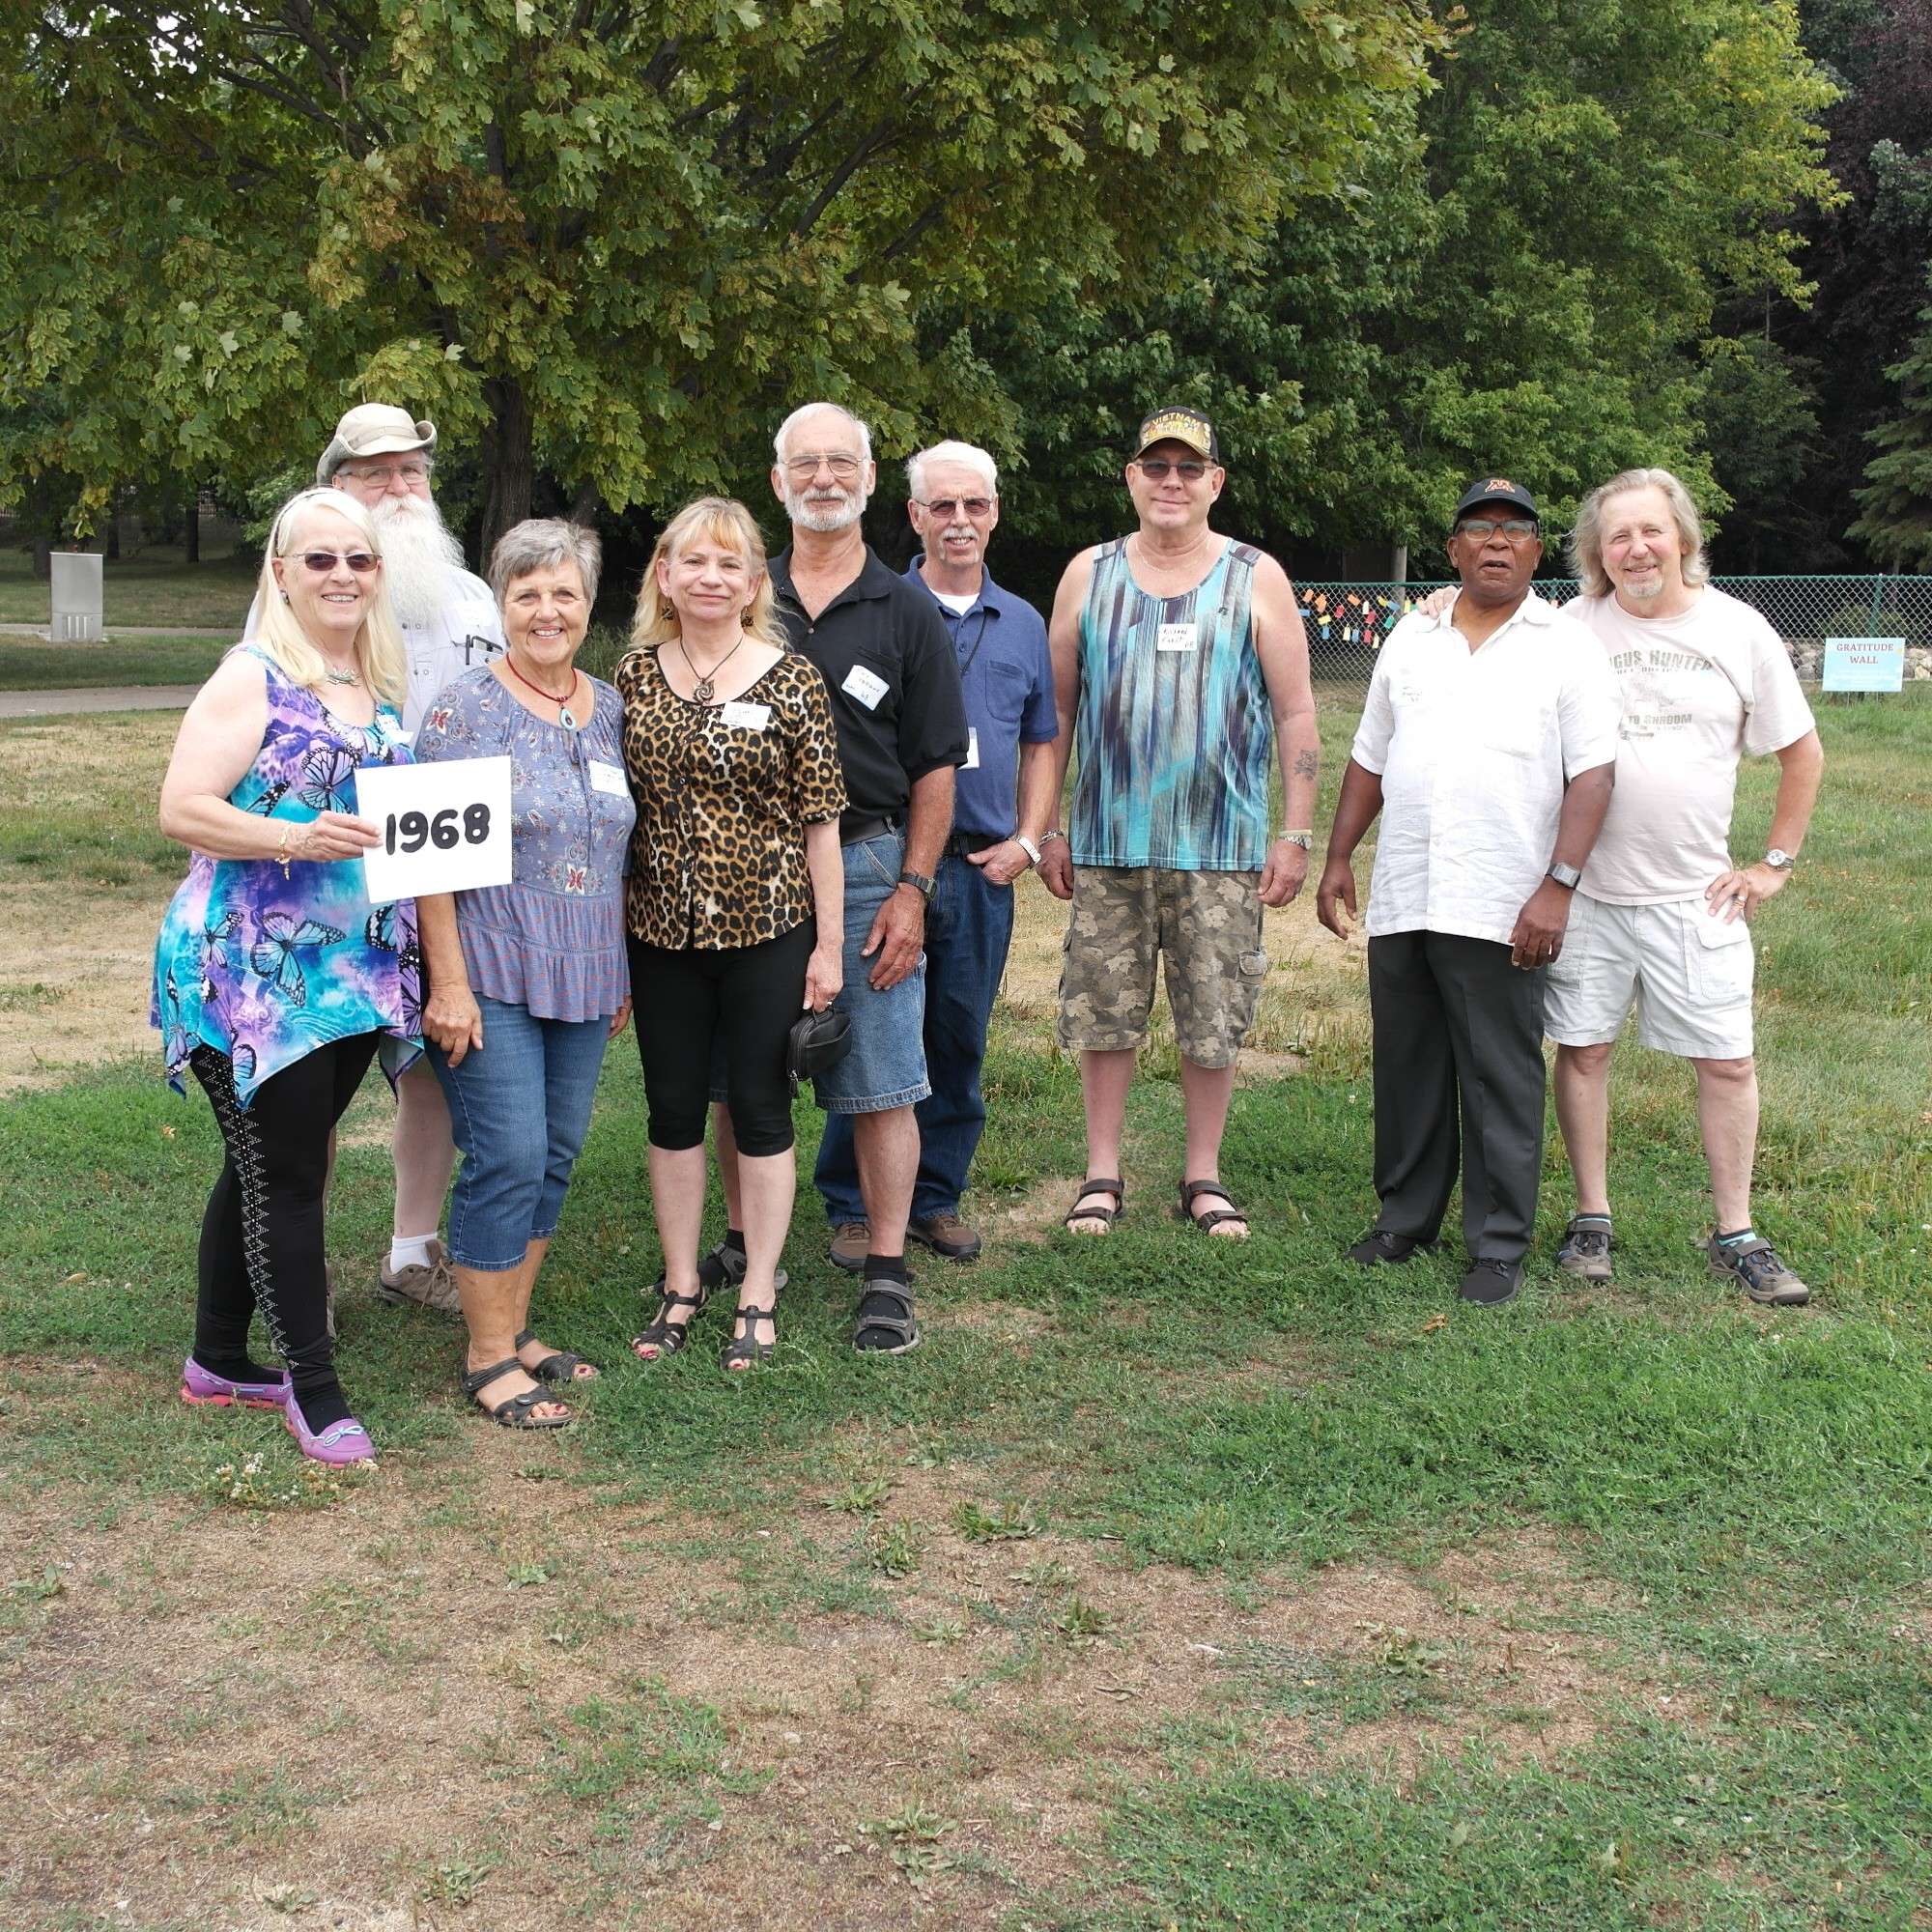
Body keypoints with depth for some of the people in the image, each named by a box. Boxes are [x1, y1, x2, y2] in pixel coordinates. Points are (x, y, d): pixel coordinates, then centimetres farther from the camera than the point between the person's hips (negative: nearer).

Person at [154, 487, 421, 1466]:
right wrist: (296, 841, -27)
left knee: (268, 1165, 15)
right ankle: (313, 1385, 8)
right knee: (286, 1175, -3)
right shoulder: (252, 680, -10)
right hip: (255, 973, -7)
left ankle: (220, 1357, 28)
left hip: (355, 972, 7)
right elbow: (181, 808, -16)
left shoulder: (381, 689, 12)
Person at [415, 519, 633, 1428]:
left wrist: (621, 973, 15)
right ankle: (488, 1357, 5)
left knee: (556, 1154, 10)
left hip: (584, 977, 6)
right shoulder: (466, 706, -9)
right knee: (508, 1156, -7)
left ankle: (514, 1327, 24)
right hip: (491, 974, -6)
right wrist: (448, 983, -16)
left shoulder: (608, 708, 9)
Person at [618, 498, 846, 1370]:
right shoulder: (634, 676, 4)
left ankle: (759, 1295, 18)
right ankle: (682, 1283, 26)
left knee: (760, 1105, 6)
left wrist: (829, 943, -6)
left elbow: (820, 821, -4)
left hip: (767, 928, -3)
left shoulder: (789, 679, -4)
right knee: (673, 1107, 11)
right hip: (662, 931, 3)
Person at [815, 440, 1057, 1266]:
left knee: (960, 1040, 9)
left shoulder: (1023, 625, 13)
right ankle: (855, 1206, 10)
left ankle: (936, 1198, 21)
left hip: (984, 866, 4)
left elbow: (1041, 744, 17)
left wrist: (1026, 841, 5)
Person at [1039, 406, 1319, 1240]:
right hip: (1108, 844, 1)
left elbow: (1295, 714, 3)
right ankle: (1102, 1176, 16)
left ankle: (1203, 1179, 17)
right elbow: (1057, 710, 11)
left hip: (1222, 849, -1)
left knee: (1213, 1019, 4)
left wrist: (1296, 835, -3)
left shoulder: (1257, 580, 4)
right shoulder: (1089, 576, 8)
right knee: (1102, 1012, 4)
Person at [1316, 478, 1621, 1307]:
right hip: (1400, 900, 4)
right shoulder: (1411, 637, 14)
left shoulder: (1567, 647, 0)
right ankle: (1405, 1218, 25)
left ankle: (1499, 1246, 9)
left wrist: (1558, 886, -14)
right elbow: (1369, 759, 19)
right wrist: (1338, 859, 12)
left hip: (1501, 911, -4)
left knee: (1501, 1081, 0)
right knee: (1405, 1070, 12)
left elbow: (1591, 776, -6)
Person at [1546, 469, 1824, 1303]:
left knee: (1728, 1061, 1)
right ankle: (1590, 1219, 18)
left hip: (1696, 892, 1)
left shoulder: (1738, 631, 1)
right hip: (1587, 888, 0)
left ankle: (1736, 1235, 13)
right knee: (1583, 1049, 5)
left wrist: (1776, 862, 5)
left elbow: (1803, 751, 10)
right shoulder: (1570, 630, -2)